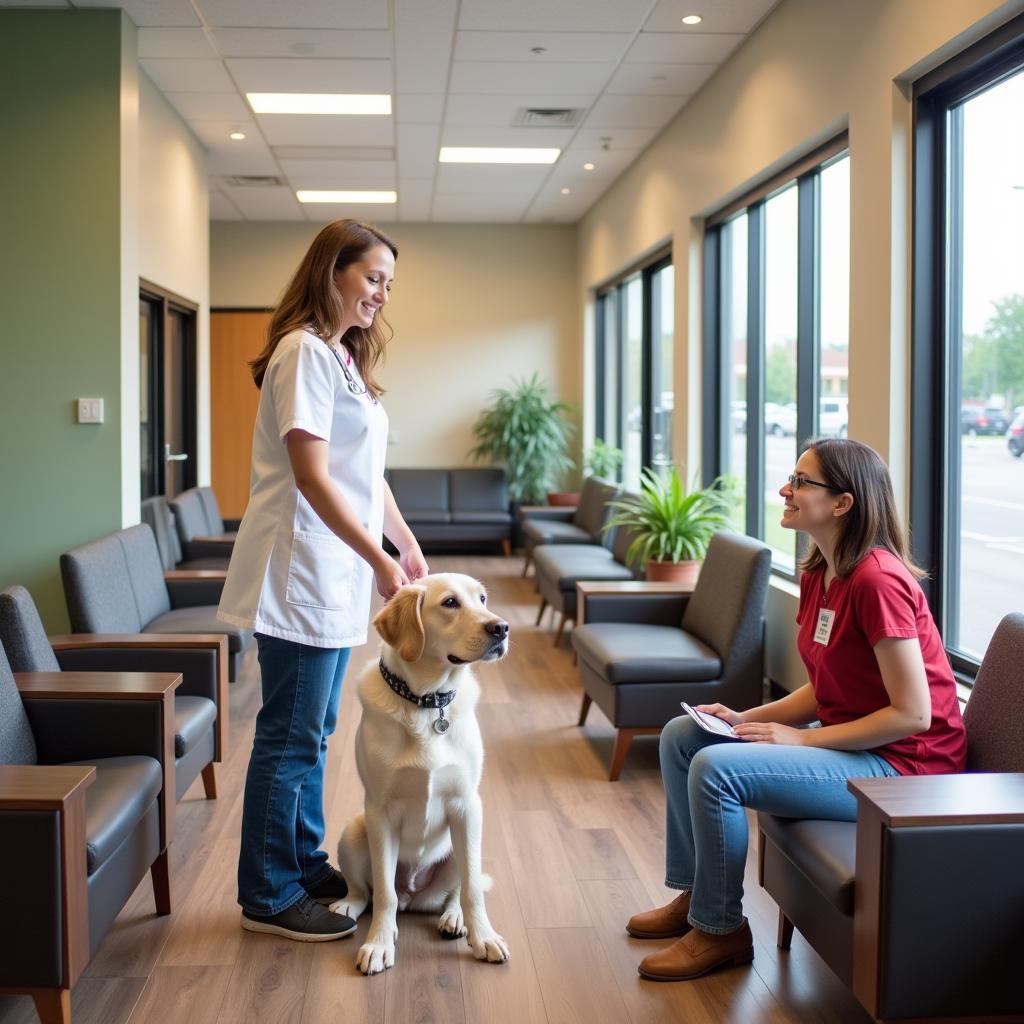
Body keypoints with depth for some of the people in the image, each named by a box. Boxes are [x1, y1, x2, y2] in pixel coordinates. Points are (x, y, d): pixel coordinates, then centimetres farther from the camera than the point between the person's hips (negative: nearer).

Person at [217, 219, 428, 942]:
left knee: (312, 732, 17)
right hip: (301, 571, -9)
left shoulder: (345, 357, 16)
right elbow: (312, 477, -19)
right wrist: (380, 560, -20)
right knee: (290, 738, -1)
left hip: (336, 576, 9)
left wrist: (408, 545, 14)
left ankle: (305, 864, 29)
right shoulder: (305, 351, -13)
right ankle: (269, 896, 10)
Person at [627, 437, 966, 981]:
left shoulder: (877, 579, -23)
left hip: (900, 763, -10)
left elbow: (912, 714, -24)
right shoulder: (818, 575, 6)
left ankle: (720, 930, -3)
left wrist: (801, 738, -20)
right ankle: (693, 895, 20)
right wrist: (747, 718, -2)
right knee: (681, 735, 8)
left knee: (716, 768, -24)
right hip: (844, 741, 10)